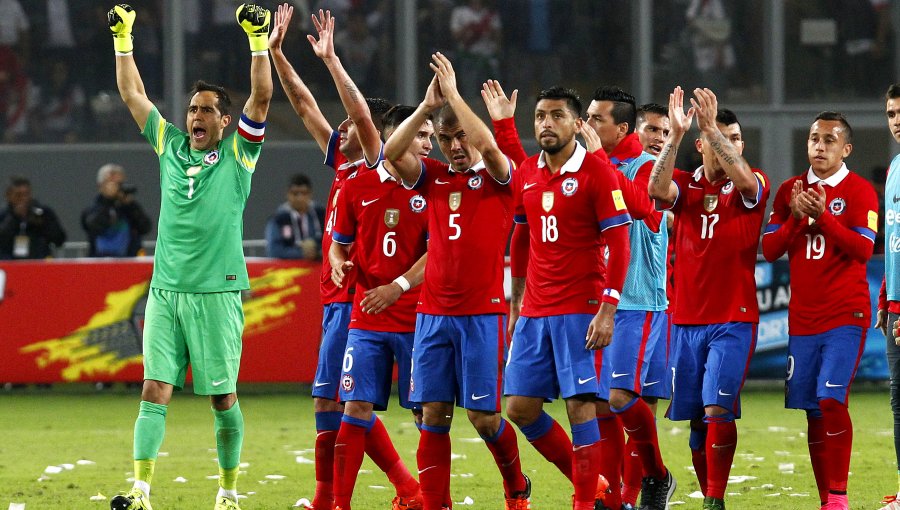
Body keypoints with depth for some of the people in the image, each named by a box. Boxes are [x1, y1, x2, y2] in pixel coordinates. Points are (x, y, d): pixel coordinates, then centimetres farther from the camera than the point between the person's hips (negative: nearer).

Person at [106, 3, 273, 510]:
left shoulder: (238, 153, 3)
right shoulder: (171, 146, 13)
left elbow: (262, 97, -7)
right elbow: (133, 94, 18)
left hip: (217, 292, -3)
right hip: (166, 290, 3)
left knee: (224, 397, 1)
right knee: (155, 390, -6)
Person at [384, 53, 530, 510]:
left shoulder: (497, 177, 0)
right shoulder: (433, 177, 11)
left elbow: (488, 146, -21)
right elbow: (391, 152, -4)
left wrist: (453, 94, -17)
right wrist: (427, 106, -11)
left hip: (483, 312, -4)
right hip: (434, 313, 4)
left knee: (483, 415, -1)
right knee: (434, 414, -1)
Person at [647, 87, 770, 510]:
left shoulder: (750, 186, 1)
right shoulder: (686, 186, 7)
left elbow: (746, 181, -23)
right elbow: (657, 189, -15)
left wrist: (711, 126, -31)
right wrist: (677, 134, -26)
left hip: (734, 320, -3)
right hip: (686, 319, 3)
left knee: (718, 408, -15)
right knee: (696, 418, 7)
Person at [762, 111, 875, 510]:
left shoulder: (860, 191, -2)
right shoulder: (790, 190, 11)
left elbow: (863, 249, -13)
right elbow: (769, 250, 6)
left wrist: (823, 216, -21)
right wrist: (795, 218, -10)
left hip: (846, 316, -5)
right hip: (803, 318, 5)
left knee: (831, 401, -16)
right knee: (812, 410, 4)